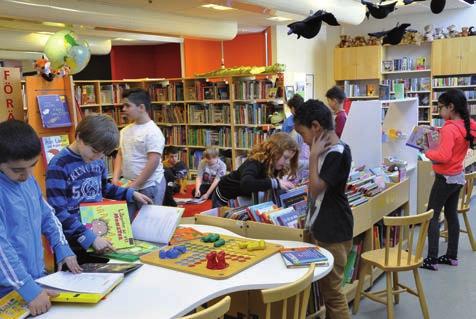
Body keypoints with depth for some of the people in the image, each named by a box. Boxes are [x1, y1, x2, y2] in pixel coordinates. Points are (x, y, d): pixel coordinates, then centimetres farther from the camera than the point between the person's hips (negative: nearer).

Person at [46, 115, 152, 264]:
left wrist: (130, 193, 9)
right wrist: (90, 238, -30)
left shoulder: (97, 160, 1)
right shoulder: (59, 165, -20)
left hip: (99, 232, 7)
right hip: (73, 243, -7)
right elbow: (59, 212, -25)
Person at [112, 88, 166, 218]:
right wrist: (115, 178, 1)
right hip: (129, 185, 7)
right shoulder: (125, 130, 9)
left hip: (149, 186, -7)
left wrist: (134, 185, -18)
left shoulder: (152, 132, -15)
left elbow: (153, 162, -20)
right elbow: (120, 155, 15)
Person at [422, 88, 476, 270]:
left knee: (432, 216, 0)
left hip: (445, 178, -9)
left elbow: (443, 156, -32)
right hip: (458, 176, 9)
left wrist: (427, 152, -16)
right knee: (451, 215, 16)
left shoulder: (449, 128, -24)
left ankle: (432, 259, 3)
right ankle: (452, 256, 25)